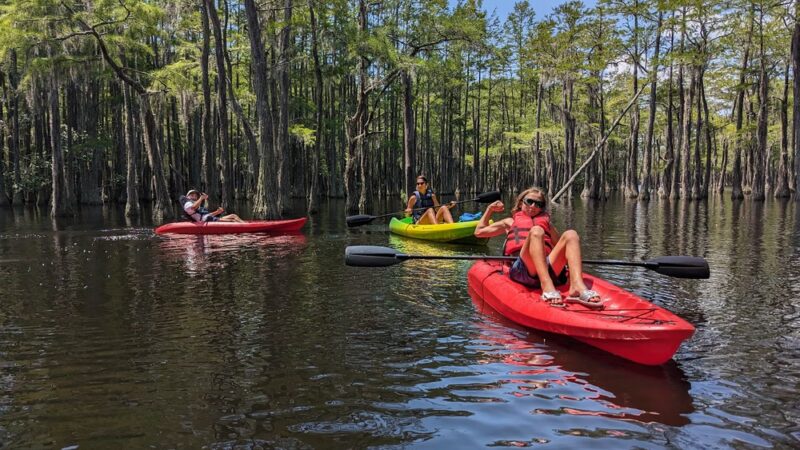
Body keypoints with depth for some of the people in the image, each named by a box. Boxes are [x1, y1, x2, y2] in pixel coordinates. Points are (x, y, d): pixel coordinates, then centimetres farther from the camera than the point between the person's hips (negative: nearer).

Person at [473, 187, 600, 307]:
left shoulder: (546, 222, 37)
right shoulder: (511, 222, 34)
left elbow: (561, 245, 33)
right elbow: (479, 232, 36)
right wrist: (490, 209, 35)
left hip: (548, 268, 3)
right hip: (522, 270, -3)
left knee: (570, 234, -17)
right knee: (536, 231, -27)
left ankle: (577, 286, -42)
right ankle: (547, 287, -50)